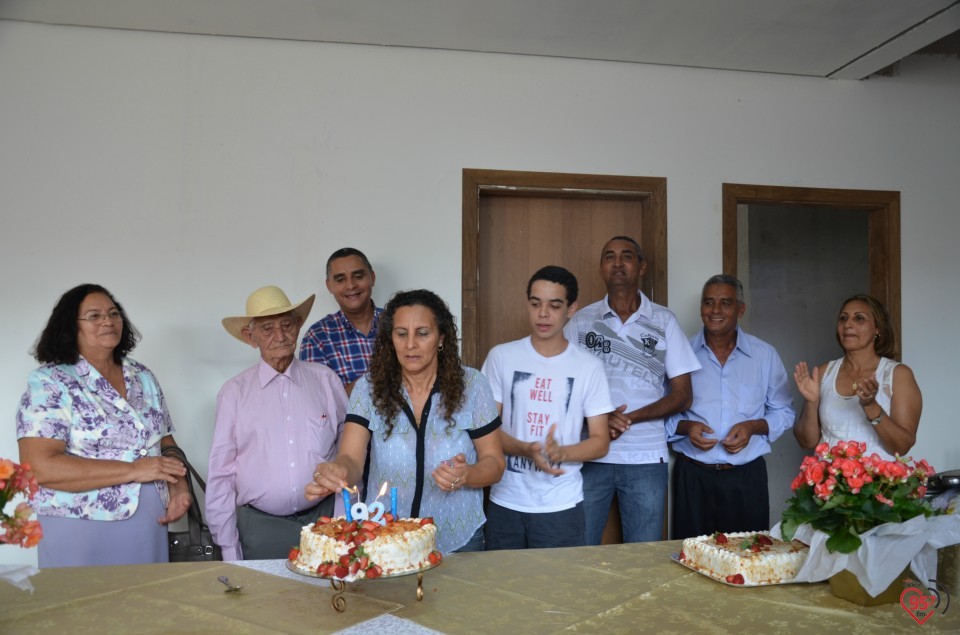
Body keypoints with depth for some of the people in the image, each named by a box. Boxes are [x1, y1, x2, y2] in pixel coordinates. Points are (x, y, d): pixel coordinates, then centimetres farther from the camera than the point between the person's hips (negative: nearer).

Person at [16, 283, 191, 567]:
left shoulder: (143, 378, 9)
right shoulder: (49, 383, -8)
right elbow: (39, 467, -17)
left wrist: (178, 485, -7)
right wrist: (132, 470, -21)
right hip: (81, 535, -5)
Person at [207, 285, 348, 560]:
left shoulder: (326, 380, 3)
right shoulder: (234, 392, 1)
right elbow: (220, 474, 4)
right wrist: (228, 548, 3)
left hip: (324, 518, 1)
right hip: (260, 527, -1)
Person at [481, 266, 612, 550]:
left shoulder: (589, 366, -1)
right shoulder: (501, 357, 0)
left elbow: (600, 441, 1)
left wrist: (561, 453, -18)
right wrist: (526, 450, -19)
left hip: (562, 507, 0)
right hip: (505, 503, 1)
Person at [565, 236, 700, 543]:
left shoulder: (664, 321, 5)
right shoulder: (581, 320, 5)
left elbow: (681, 395, 2)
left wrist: (630, 418, -12)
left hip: (646, 459, 0)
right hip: (590, 456, 0)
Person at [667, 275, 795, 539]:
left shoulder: (765, 355, 6)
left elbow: (784, 412, 10)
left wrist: (754, 426, -8)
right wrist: (685, 427, -12)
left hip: (747, 477, 1)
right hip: (693, 476, 0)